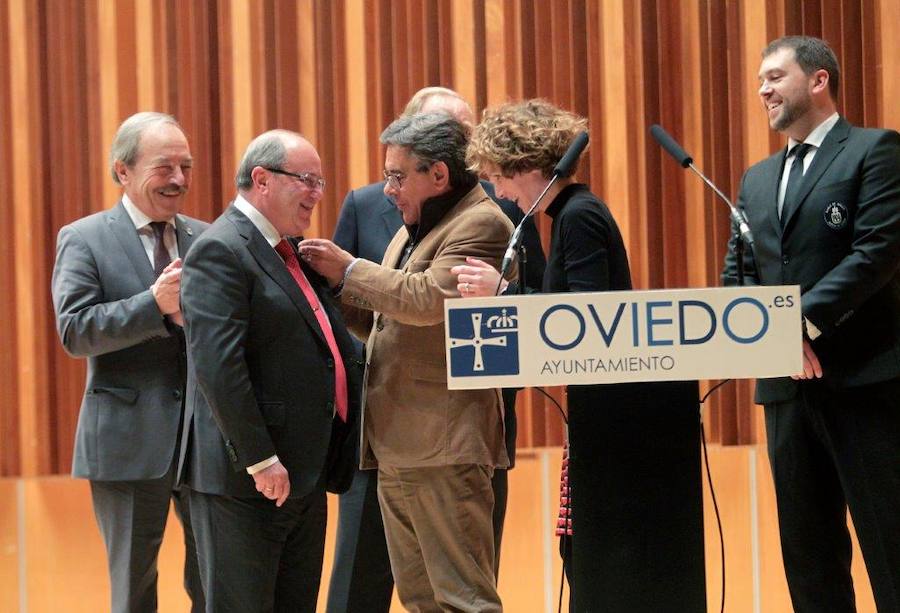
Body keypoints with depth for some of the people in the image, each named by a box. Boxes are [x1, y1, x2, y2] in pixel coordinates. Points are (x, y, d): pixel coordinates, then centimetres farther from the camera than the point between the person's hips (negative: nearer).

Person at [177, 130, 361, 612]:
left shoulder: (290, 252, 17)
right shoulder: (220, 251, -13)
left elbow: (328, 347, 26)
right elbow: (217, 365, -21)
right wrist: (260, 459, -22)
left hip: (305, 474, 10)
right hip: (246, 479, -10)